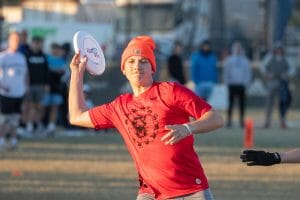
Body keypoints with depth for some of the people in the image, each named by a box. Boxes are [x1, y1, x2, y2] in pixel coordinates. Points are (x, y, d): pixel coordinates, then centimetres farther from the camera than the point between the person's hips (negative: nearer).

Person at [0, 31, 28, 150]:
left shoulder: (21, 57, 14)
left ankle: (13, 140, 9)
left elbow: (25, 73, 24)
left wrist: (26, 87, 13)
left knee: (15, 118, 5)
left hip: (19, 92, 5)